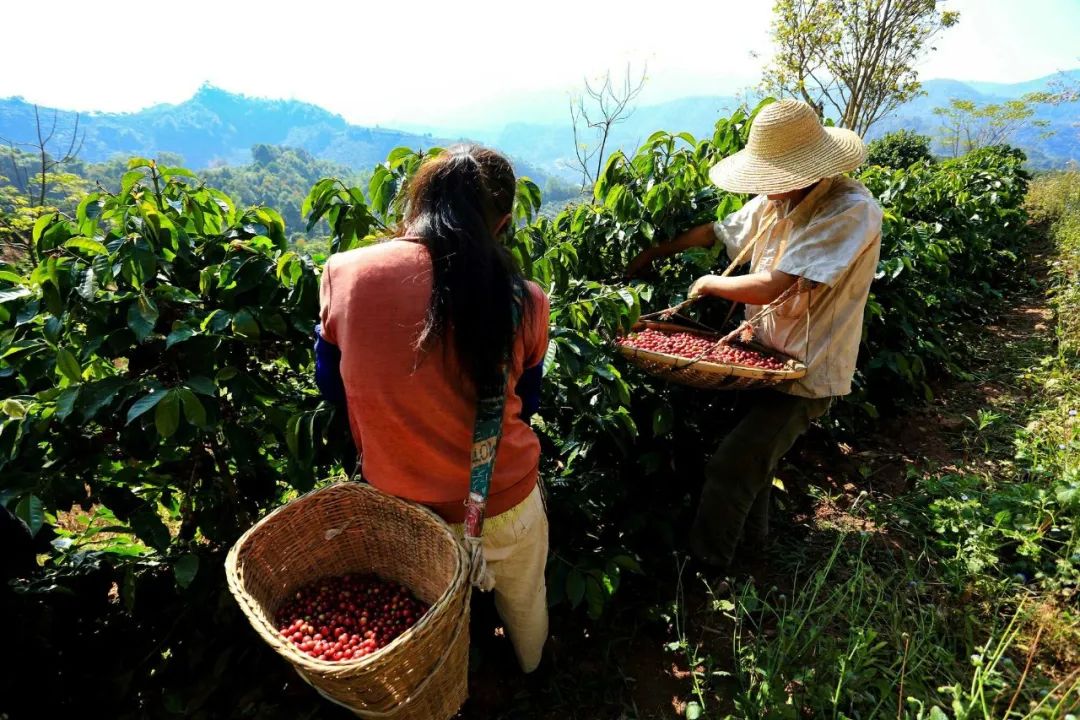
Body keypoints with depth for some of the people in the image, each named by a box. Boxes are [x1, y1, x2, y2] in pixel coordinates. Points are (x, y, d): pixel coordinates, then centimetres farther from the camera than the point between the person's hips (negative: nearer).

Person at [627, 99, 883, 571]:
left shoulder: (851, 212, -27)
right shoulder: (777, 200, -3)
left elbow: (768, 287, -33)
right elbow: (719, 231, 13)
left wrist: (709, 283, -15)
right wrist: (654, 253, 14)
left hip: (806, 373, -7)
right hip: (766, 355, 8)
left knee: (730, 465, -6)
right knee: (752, 454, 22)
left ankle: (704, 563, 16)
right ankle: (752, 538, 47)